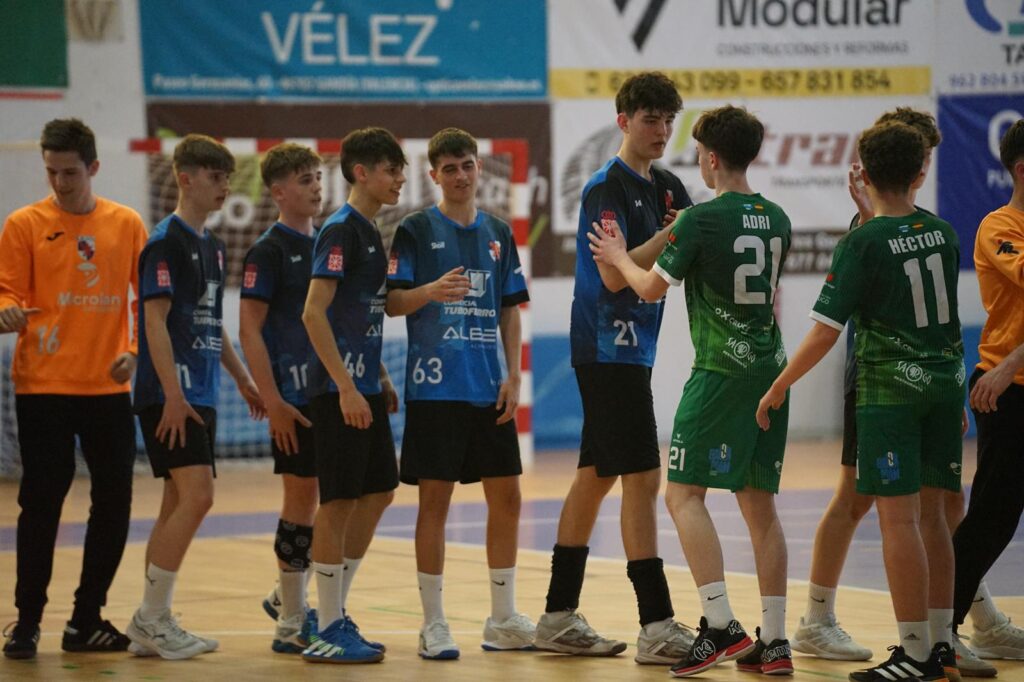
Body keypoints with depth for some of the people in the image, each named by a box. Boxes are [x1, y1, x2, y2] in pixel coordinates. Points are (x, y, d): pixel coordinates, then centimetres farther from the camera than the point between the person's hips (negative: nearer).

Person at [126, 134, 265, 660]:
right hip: (170, 395, -9)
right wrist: (173, 394, -22)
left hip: (200, 396, 9)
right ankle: (153, 618, -9)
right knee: (196, 496, -15)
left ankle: (149, 626, 13)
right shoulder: (166, 242, -10)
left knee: (179, 504, 9)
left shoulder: (212, 245, 17)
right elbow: (156, 321, -16)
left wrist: (242, 379, 24)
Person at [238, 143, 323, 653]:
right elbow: (249, 330, -12)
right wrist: (272, 402, -17)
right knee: (302, 499, -3)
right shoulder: (269, 250, -8)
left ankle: (287, 596, 26)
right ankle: (290, 624, 5)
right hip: (296, 398, -7)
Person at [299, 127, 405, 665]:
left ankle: (335, 612, 21)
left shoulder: (371, 233, 15)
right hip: (340, 391, -9)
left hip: (365, 388, 9)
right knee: (339, 500, -5)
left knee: (378, 493, 12)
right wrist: (347, 387, -22)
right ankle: (328, 631, 1)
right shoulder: (340, 231, -13)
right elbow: (314, 313, -19)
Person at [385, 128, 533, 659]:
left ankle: (503, 621, 18)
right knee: (435, 501, -2)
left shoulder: (498, 233, 11)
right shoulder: (416, 230, -2)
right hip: (436, 389, -5)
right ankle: (433, 625, 5)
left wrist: (513, 376, 4)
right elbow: (392, 302, -6)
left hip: (490, 390, 5)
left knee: (506, 498, 7)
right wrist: (430, 290, -26)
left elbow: (510, 310, 14)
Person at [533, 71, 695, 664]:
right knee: (643, 478, -12)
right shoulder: (607, 188, -12)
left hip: (631, 350, 9)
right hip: (607, 347, -9)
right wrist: (671, 234, -27)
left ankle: (561, 617, 17)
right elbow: (614, 275, -21)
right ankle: (657, 625, -12)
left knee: (596, 477, 11)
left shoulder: (667, 188, 13)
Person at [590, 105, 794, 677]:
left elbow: (652, 288, -5)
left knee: (685, 494, -3)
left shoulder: (702, 219, -10)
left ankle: (721, 624, -15)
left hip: (721, 372, -7)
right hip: (770, 368, 7)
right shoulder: (776, 220, 11)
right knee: (759, 504, 9)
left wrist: (619, 257, 17)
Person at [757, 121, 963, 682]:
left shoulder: (863, 243, -12)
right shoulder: (942, 234, 4)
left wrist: (778, 388, -5)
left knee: (899, 518, -5)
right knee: (931, 514, 13)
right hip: (945, 382, 6)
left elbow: (825, 332, -13)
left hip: (890, 387, -6)